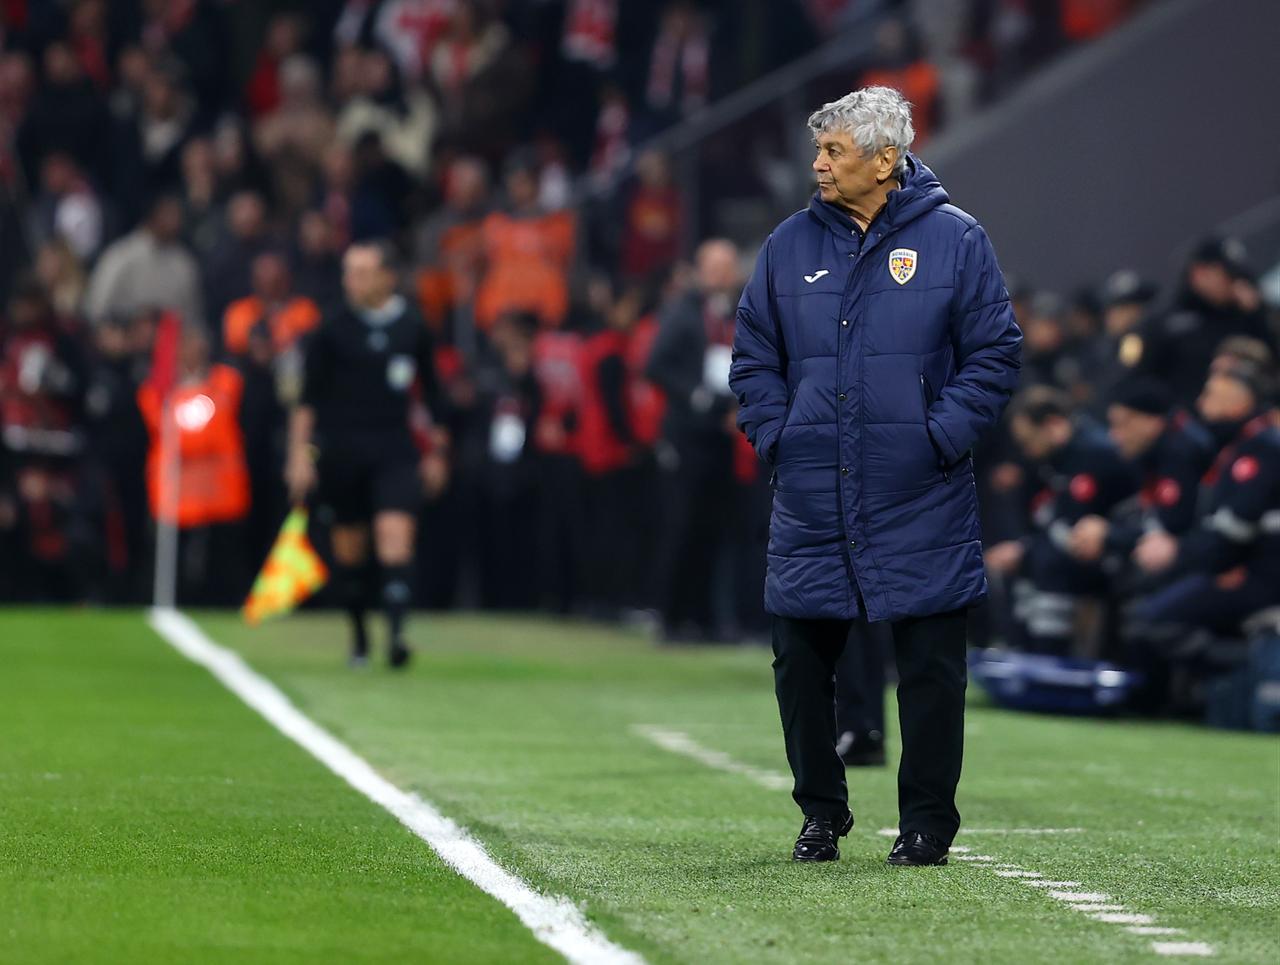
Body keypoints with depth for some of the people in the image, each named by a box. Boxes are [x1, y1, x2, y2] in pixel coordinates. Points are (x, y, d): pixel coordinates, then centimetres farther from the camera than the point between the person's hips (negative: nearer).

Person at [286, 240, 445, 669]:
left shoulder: (413, 329, 3)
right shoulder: (332, 330, -1)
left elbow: (430, 393, 14)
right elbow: (308, 397, 1)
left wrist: (435, 453, 15)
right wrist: (300, 453, -4)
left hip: (395, 452, 0)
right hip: (342, 452, 0)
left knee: (395, 533, -18)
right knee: (349, 546, 8)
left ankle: (396, 633, -26)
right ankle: (358, 634, 25)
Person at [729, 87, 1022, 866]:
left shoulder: (953, 240, -1)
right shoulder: (792, 245, 7)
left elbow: (995, 354, -1)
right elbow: (754, 357, 13)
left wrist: (938, 438, -9)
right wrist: (778, 437, 0)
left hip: (920, 502, -3)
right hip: (813, 499, 3)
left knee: (930, 665, 1)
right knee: (801, 660, 5)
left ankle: (927, 821, 11)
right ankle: (821, 813, 20)